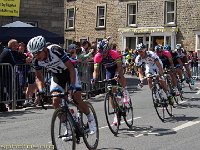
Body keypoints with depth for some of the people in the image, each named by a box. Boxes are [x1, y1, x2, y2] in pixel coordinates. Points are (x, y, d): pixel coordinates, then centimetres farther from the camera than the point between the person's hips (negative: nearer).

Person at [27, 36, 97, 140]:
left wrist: (72, 86, -37)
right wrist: (41, 91, -26)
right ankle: (68, 128, -1)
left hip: (69, 73, -4)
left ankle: (90, 119, 10)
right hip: (57, 76, 4)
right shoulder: (36, 61, -20)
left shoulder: (56, 50, -34)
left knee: (77, 99, -16)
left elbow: (71, 68, -30)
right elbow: (39, 78, -7)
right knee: (55, 101, -14)